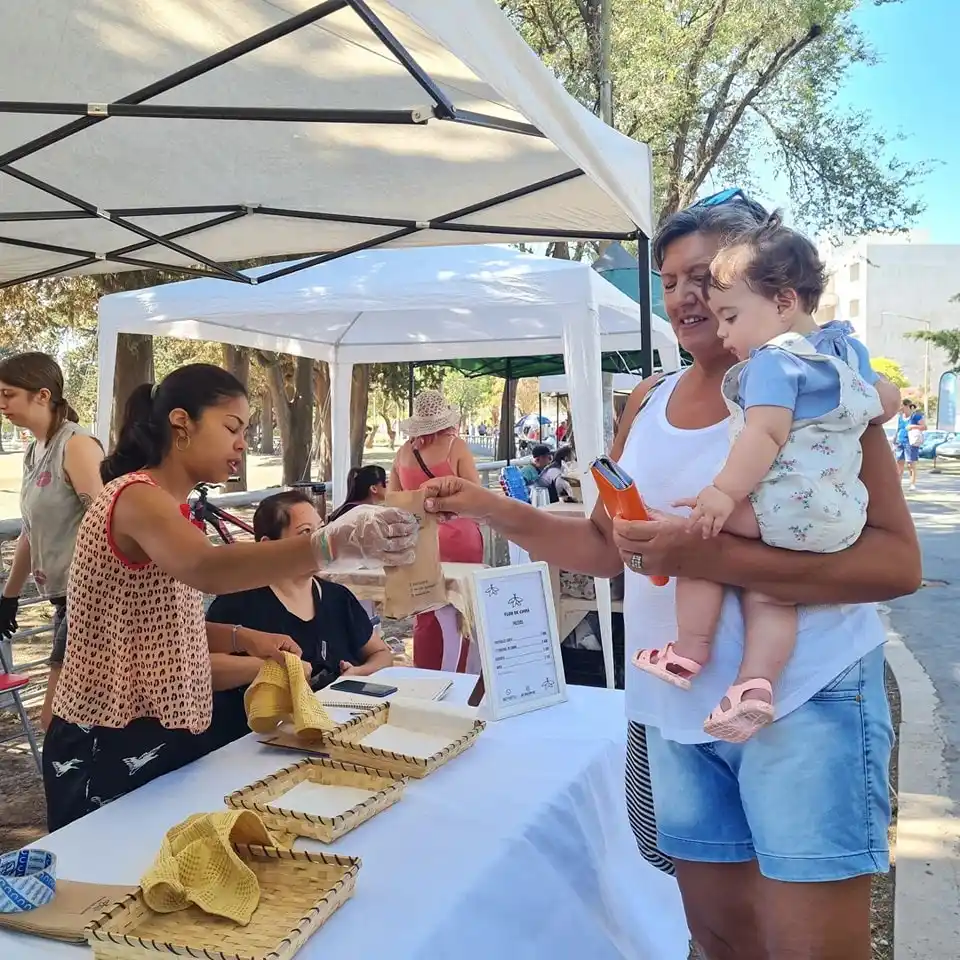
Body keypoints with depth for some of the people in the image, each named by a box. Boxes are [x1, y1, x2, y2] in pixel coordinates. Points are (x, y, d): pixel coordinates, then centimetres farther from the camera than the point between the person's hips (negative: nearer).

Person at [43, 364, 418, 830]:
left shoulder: (160, 505, 11)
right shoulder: (137, 497, -21)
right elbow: (207, 570, -43)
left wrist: (245, 639, -2)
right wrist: (333, 542, -55)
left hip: (158, 737, 9)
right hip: (112, 748, -9)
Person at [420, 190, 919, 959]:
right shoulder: (648, 404, 8)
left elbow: (898, 562, -17)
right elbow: (605, 547, 13)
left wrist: (707, 556, -27)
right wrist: (491, 508, 0)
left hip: (805, 703, -5)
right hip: (676, 710, 6)